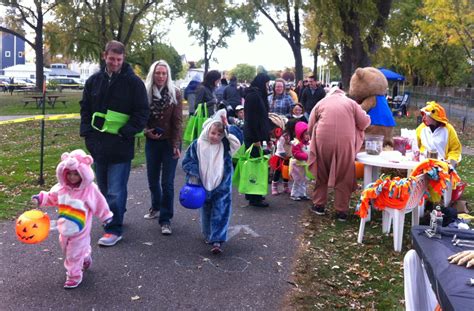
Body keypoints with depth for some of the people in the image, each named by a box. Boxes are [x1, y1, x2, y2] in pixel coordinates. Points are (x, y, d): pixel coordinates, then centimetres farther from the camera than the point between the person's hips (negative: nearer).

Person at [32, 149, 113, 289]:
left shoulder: (90, 189, -18)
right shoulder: (61, 187, -6)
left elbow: (99, 204, -7)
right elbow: (51, 197, 10)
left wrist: (106, 216, 2)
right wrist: (41, 198, -6)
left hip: (80, 230, -6)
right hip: (65, 228, 6)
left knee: (74, 253, 1)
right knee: (66, 249, 25)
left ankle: (74, 276, 18)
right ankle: (85, 258, 50)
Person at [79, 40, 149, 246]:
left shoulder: (133, 82, -6)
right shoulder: (94, 81, 7)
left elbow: (142, 112, -6)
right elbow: (85, 109, 12)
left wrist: (126, 133, -13)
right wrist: (88, 134, 2)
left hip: (121, 146, -5)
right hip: (98, 145, 5)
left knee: (115, 190, -4)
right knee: (104, 188, 17)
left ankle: (114, 229, 6)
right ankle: (115, 217, 34)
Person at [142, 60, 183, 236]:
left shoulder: (175, 93, -6)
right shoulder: (145, 93, -1)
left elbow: (178, 121, -9)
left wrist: (176, 145, -16)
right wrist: (147, 131, -12)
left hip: (169, 142, -3)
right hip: (152, 142, 3)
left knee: (167, 182, -4)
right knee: (152, 180, 14)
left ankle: (165, 219, 5)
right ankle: (156, 207, 40)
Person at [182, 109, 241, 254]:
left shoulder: (226, 145, -6)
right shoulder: (197, 145, -8)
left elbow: (238, 141, -21)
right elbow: (188, 161, -2)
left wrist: (227, 129, -24)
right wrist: (194, 173, -12)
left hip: (222, 187, -1)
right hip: (204, 186, 2)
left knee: (220, 213, -5)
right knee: (206, 211, 18)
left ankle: (217, 241, -4)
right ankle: (208, 234, 39)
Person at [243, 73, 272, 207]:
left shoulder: (258, 95, 15)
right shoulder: (253, 96, -14)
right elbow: (252, 119, -20)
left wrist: (266, 137, 18)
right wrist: (256, 139, -21)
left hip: (255, 136, 10)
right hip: (254, 137, -10)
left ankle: (253, 195, 24)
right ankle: (254, 198, 1)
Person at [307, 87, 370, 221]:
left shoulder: (321, 103, 17)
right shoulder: (351, 103, 15)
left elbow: (310, 127, 11)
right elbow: (365, 122, 7)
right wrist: (354, 130, 24)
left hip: (323, 141, 1)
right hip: (345, 142, -1)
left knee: (321, 174, 17)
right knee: (343, 177, 8)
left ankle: (319, 205, 24)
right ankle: (341, 211, 11)